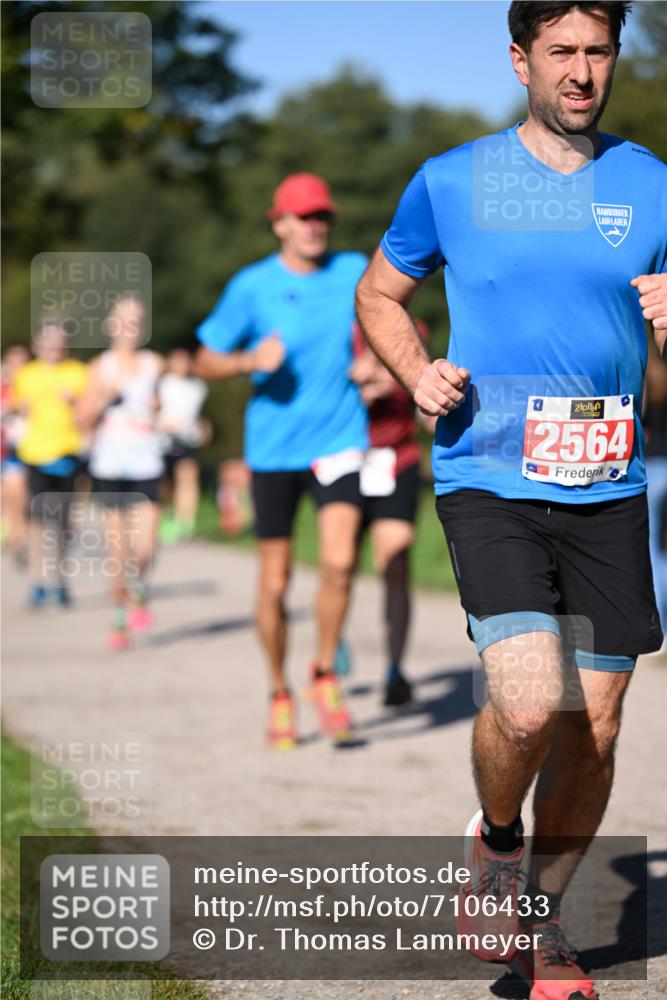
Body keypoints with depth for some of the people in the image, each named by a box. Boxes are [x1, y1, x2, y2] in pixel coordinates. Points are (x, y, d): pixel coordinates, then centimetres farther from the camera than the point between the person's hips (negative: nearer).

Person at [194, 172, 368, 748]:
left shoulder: (354, 272, 1)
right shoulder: (252, 286, -4)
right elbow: (206, 362, 2)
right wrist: (250, 361, -18)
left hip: (338, 440, 1)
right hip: (274, 447, -1)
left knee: (339, 561, -19)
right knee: (275, 582, 3)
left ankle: (326, 676, 3)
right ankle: (280, 695, 23)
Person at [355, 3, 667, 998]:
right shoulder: (450, 182, 3)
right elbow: (379, 294, 17)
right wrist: (419, 372, -2)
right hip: (489, 484, -2)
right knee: (530, 706, -20)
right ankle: (494, 841, 14)